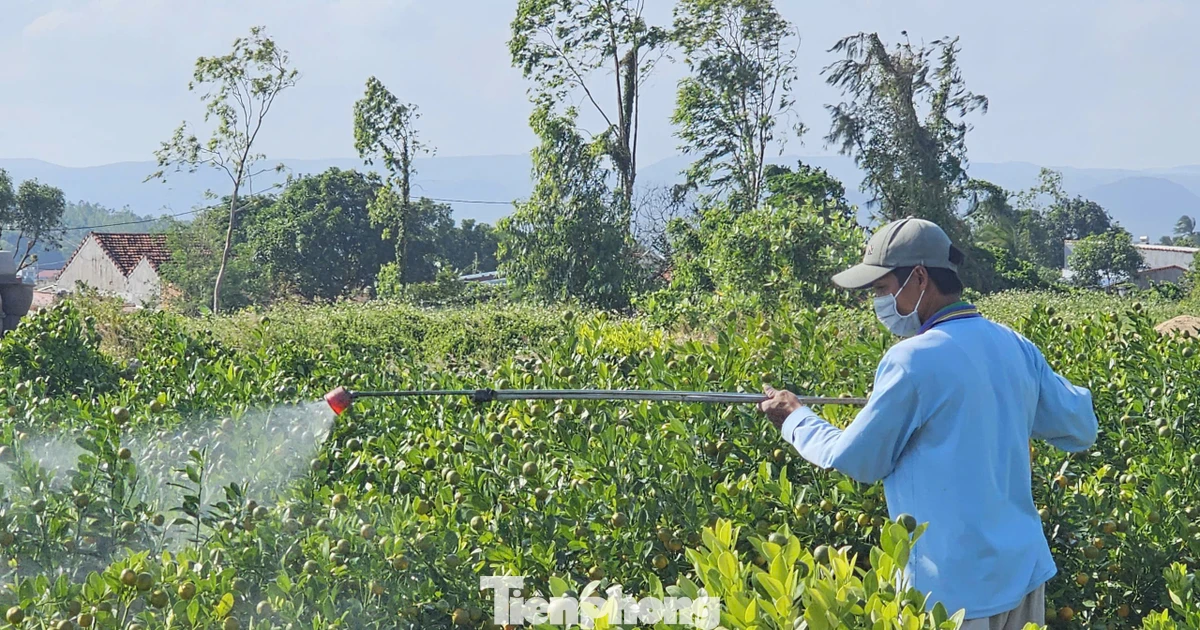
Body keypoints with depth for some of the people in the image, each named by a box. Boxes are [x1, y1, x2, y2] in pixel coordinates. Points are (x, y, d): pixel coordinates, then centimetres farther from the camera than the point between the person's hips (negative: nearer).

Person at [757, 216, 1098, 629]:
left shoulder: (914, 359, -18)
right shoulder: (1016, 347, 2)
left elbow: (854, 460, -8)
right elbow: (1080, 429, 11)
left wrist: (796, 419, 9)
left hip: (956, 587, -7)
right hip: (1024, 570, 7)